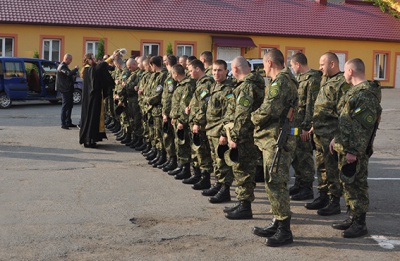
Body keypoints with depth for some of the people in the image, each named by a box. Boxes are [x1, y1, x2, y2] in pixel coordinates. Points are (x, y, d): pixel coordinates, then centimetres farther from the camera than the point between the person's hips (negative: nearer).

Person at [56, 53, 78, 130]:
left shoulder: (64, 66, 18)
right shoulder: (62, 66, -15)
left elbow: (68, 74, 23)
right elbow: (69, 73, -31)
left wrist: (74, 72, 5)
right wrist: (75, 69, -16)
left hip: (68, 89, 11)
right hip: (65, 89, -11)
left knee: (70, 105, 15)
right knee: (65, 105, -7)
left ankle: (68, 122, 22)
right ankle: (63, 124, -4)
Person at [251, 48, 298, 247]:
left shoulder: (280, 81, -15)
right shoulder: (287, 80, 18)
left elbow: (269, 110, -25)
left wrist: (255, 117, -5)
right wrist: (260, 117, 5)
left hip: (276, 140, -11)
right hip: (276, 139, 11)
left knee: (276, 184, -6)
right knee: (274, 184, 17)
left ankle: (284, 231, 0)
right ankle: (277, 223, 26)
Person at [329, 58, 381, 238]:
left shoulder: (366, 94, -18)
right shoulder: (355, 91, 15)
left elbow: (365, 126, -23)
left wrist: (354, 151, -23)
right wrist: (337, 139, 22)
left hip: (355, 150, -10)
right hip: (345, 147, 10)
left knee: (356, 185, -3)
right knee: (347, 184, 16)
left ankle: (360, 224, 6)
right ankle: (352, 218, 26)